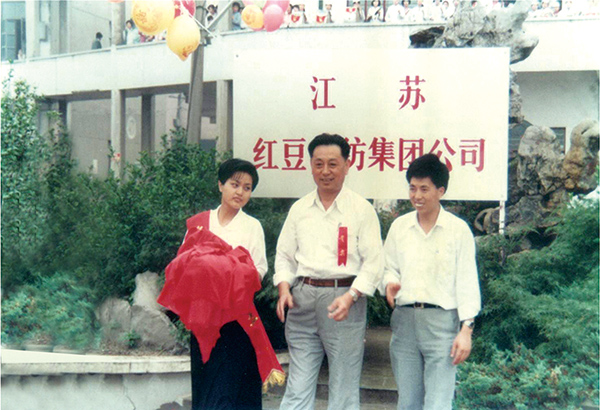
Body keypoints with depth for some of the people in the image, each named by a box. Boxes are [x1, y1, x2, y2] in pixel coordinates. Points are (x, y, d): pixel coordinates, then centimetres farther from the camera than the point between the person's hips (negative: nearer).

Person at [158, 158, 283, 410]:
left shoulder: (252, 226, 6)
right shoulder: (198, 223, 10)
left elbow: (258, 272, -1)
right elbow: (181, 264, 9)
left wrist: (232, 272, -18)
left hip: (236, 316, -2)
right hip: (203, 315, 2)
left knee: (229, 382, -4)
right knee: (203, 378, 7)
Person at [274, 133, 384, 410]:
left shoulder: (361, 209, 1)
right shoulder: (299, 209, 14)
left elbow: (373, 261, -3)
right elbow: (284, 254, 17)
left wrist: (350, 296, -16)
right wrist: (284, 289, -1)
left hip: (344, 297, -3)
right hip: (303, 298, 3)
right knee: (298, 387, 4)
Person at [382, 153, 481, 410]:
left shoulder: (458, 229, 0)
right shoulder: (399, 226, 9)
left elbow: (467, 280, -1)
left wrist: (466, 328, -7)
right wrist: (390, 283, -7)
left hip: (441, 320, -4)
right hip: (404, 319, 4)